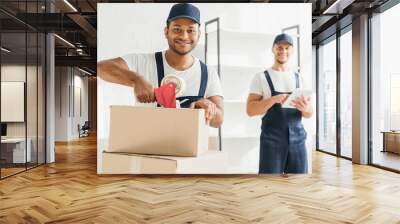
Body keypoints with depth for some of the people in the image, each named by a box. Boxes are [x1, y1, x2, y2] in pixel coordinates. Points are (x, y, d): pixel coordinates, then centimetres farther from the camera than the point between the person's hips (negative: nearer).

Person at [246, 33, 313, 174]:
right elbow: (250, 110, -5)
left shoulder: (298, 79, 12)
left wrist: (305, 108, -13)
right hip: (272, 141, -3)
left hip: (297, 140, 4)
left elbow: (309, 114, 12)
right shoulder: (261, 77, 2)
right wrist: (274, 99, -20)